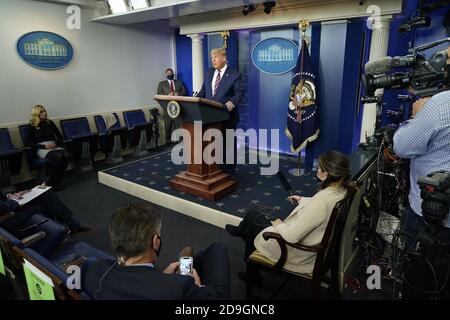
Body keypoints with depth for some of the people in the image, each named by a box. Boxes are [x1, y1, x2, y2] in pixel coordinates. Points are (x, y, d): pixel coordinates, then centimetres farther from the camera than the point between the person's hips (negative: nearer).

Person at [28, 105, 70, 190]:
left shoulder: (50, 123, 15)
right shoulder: (32, 126, 5)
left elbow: (60, 136, 15)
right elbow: (31, 143, 1)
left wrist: (56, 143, -6)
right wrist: (44, 146, -14)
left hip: (54, 146, 4)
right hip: (42, 149, -4)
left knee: (66, 155, -30)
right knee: (59, 156, -35)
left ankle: (56, 181, -18)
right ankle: (51, 181, -18)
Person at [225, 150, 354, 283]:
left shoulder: (322, 201, -37)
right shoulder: (344, 190, -10)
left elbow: (291, 236, -32)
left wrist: (279, 225, -12)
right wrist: (302, 200, 17)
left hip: (300, 254, -8)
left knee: (251, 217, 10)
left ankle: (240, 231, 44)